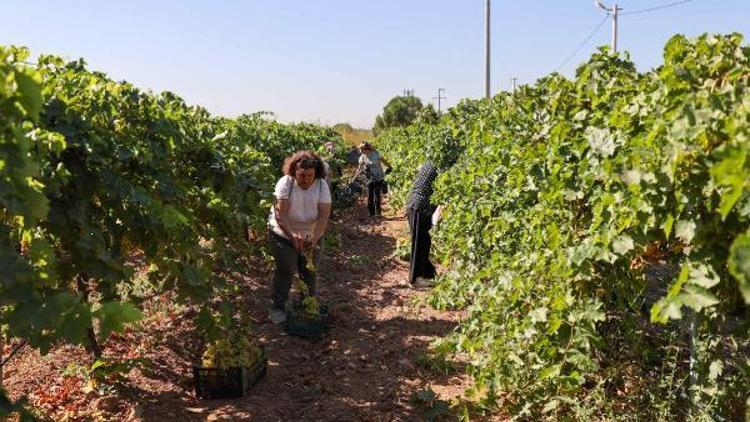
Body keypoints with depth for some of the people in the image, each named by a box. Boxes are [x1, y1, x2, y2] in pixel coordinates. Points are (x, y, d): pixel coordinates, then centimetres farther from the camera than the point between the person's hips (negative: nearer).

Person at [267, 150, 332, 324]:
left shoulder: (322, 186, -15)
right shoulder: (285, 183, -21)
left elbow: (324, 215, -20)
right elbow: (280, 213, -25)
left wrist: (315, 238, -34)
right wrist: (292, 235, -37)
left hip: (311, 236, 3)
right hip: (284, 234, -3)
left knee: (309, 271, 10)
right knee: (285, 270, -4)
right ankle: (276, 308, 10)